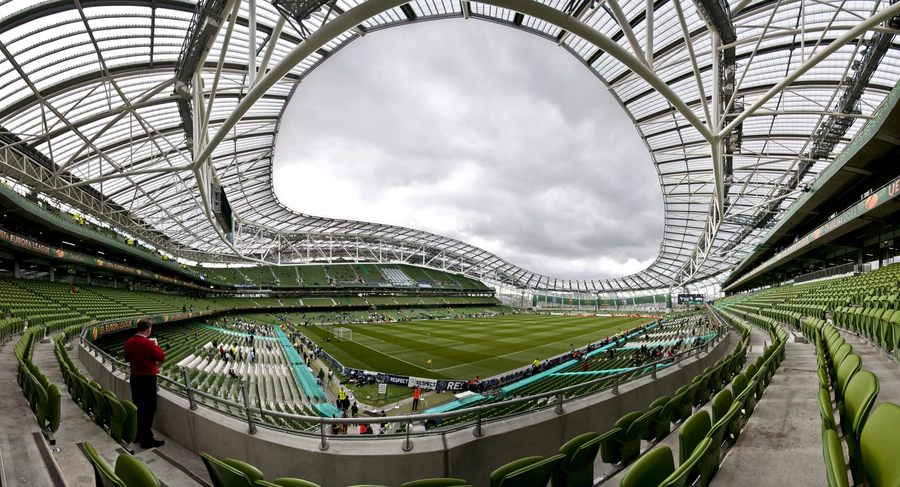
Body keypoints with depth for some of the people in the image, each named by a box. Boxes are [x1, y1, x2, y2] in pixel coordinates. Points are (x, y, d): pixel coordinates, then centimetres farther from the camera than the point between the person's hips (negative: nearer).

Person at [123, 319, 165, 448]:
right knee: (149, 409, 1)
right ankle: (146, 440, 5)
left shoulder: (129, 342, 0)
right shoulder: (149, 344, -23)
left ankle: (137, 435, 30)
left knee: (137, 407, 18)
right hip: (147, 379, -8)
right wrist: (155, 345, -2)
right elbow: (161, 357, -13)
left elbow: (127, 358, 16)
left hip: (134, 377, 8)